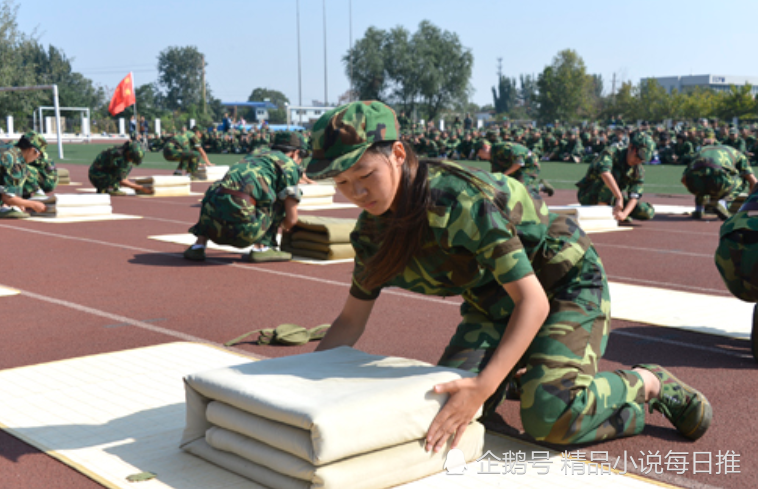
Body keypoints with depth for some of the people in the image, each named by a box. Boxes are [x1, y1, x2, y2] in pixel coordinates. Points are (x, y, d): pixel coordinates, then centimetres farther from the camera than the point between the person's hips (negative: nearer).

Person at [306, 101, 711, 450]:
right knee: (444, 406, -10)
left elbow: (533, 301, -35)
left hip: (564, 283, -6)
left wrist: (483, 387, -45)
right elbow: (350, 321, -1)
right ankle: (516, 372, 19)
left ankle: (647, 383, 1)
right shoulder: (373, 227, -12)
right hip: (492, 302, 7)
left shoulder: (460, 198, -34)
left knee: (549, 416, -26)